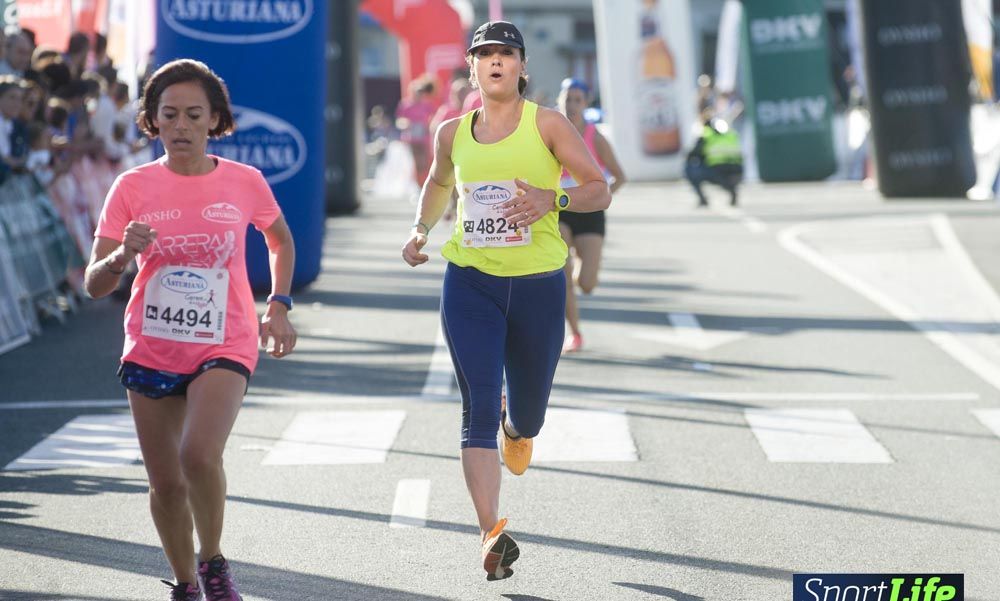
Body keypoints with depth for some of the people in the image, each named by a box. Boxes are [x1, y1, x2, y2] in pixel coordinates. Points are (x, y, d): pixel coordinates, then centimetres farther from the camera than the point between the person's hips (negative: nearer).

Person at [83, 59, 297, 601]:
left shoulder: (244, 183, -4)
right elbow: (95, 285, -4)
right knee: (166, 483, 8)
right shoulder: (133, 186, -3)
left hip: (223, 347, -2)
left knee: (199, 455, -26)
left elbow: (280, 239, 19)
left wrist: (278, 306, 7)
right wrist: (122, 255, -25)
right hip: (150, 349, 2)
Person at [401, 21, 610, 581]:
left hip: (538, 286, -1)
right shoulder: (453, 132, 7)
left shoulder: (547, 124, -2)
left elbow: (600, 190, -3)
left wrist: (553, 199, -21)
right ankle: (493, 533, -16)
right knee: (479, 409, -14)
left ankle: (515, 425, 51)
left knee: (527, 419, 11)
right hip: (470, 283, 1)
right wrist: (422, 230, 12)